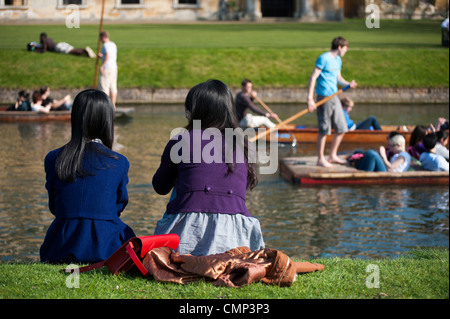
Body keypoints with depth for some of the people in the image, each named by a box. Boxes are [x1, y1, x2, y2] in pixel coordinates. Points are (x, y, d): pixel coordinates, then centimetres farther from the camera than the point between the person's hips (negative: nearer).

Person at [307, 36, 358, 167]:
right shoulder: (324, 58, -12)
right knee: (324, 129, -3)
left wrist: (348, 84, 2)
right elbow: (313, 78, -15)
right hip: (324, 97, -8)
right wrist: (310, 99, -21)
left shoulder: (338, 60, 14)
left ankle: (333, 155, 23)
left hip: (334, 97, 9)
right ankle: (321, 159, 7)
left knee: (341, 128, 10)